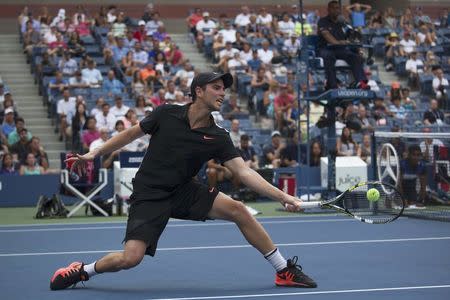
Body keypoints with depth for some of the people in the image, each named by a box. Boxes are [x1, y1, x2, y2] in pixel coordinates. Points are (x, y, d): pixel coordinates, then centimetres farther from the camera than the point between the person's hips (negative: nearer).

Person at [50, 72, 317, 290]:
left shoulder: (218, 137, -6)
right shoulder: (166, 114, -9)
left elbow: (244, 171, -12)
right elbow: (132, 134, 6)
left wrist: (282, 196, -22)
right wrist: (94, 154, 7)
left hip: (184, 192, 3)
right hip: (149, 195, -3)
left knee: (237, 210, -15)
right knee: (131, 258, -21)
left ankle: (285, 270, -3)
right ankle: (83, 271, 9)